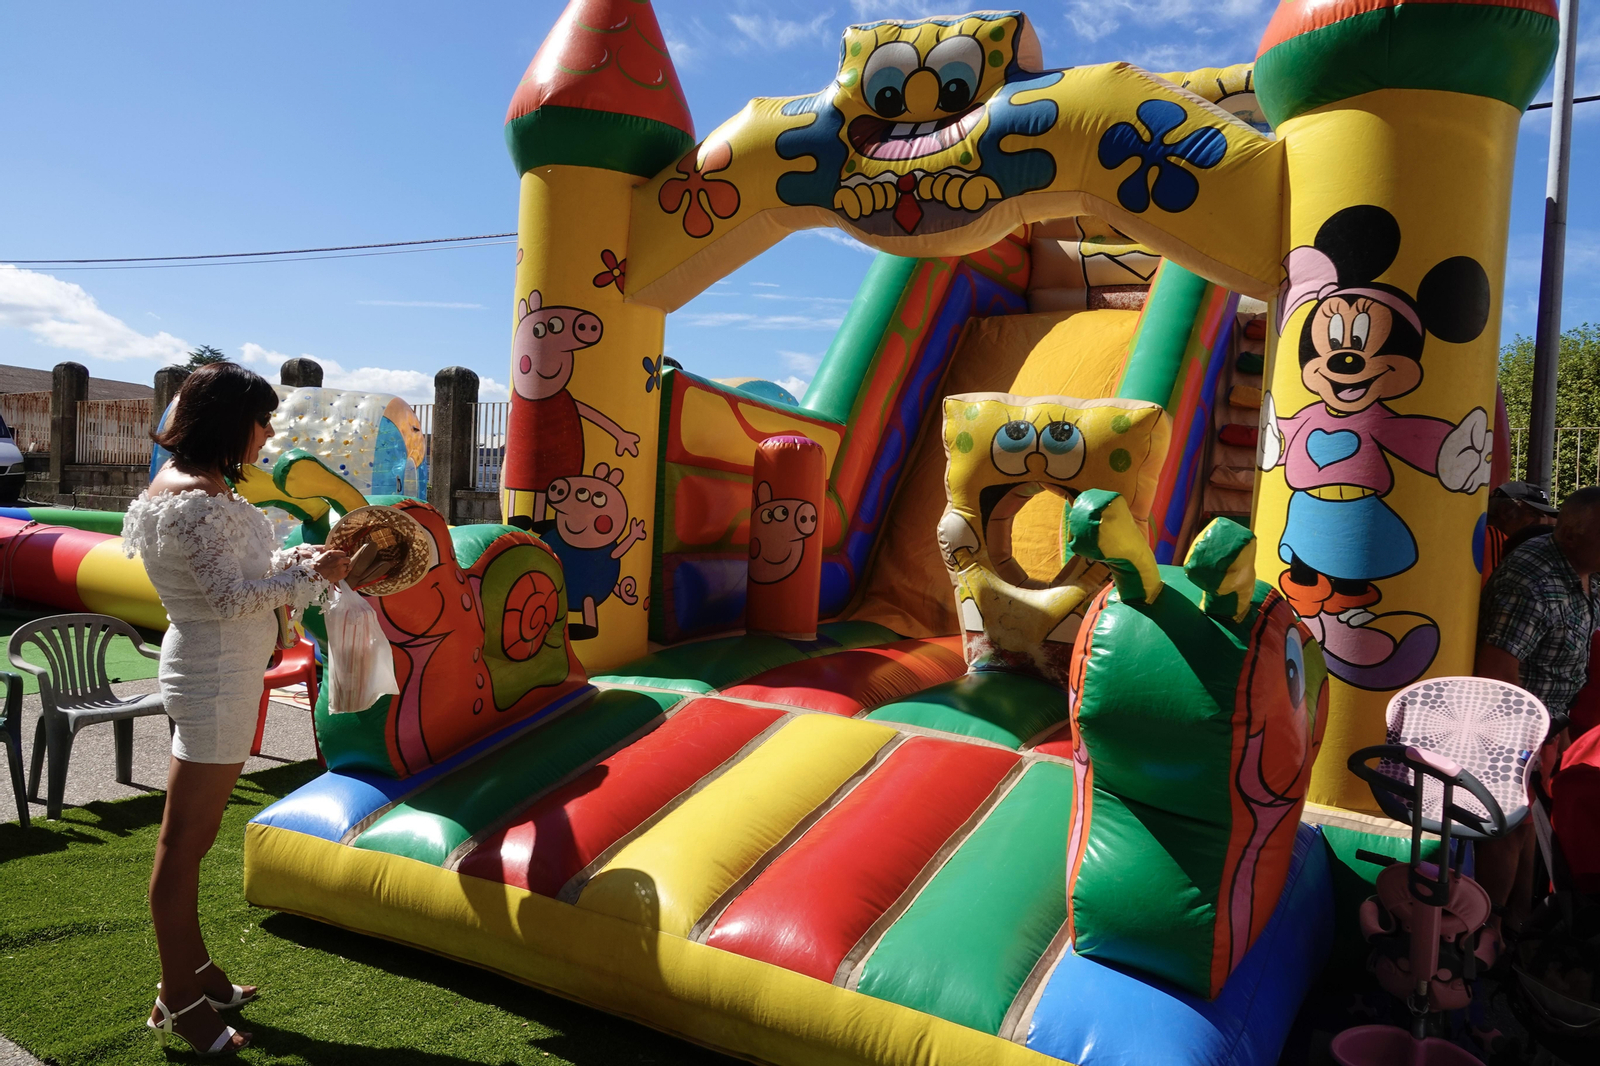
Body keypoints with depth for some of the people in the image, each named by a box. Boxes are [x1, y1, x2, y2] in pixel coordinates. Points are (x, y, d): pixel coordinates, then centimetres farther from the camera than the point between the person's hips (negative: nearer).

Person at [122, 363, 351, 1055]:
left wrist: (298, 559, 6)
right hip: (214, 680, -11)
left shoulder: (191, 485, 12)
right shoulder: (198, 501, -20)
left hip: (222, 675, 11)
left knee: (195, 837, 19)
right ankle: (177, 1001, 15)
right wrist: (311, 576, -15)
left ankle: (194, 971, 34)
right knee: (184, 841, 1)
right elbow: (230, 596, -23)